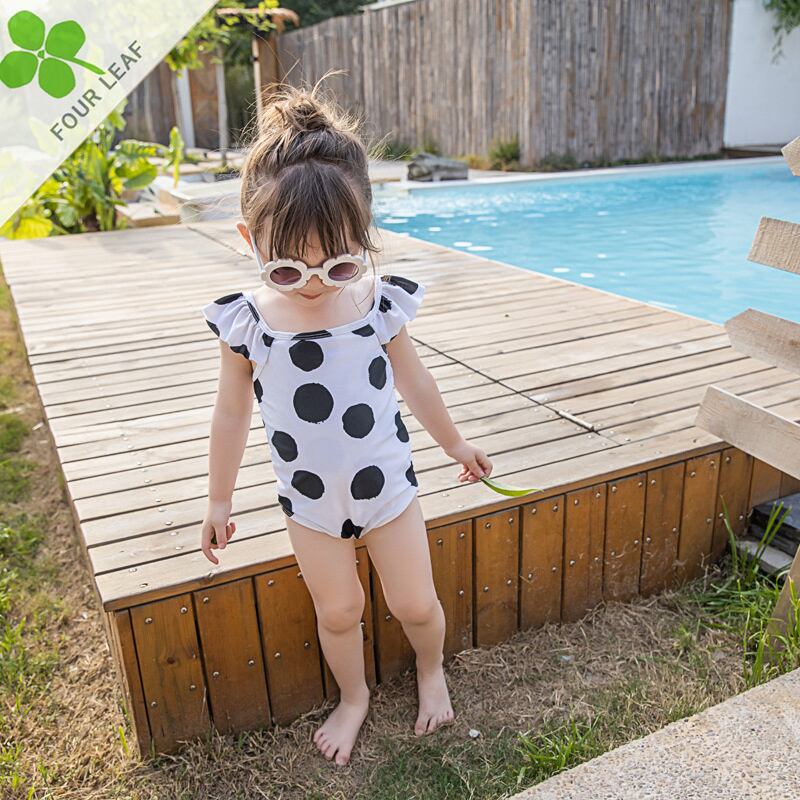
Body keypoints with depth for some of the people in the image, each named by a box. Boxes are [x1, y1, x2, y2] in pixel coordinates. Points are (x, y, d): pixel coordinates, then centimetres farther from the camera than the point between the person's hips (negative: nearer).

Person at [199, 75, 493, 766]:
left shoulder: (381, 304, -14)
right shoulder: (245, 322, -14)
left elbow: (413, 381, 3)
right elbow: (232, 413, -2)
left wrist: (455, 444, 15)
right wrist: (219, 501, 6)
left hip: (387, 485, 0)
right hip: (309, 500, 1)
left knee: (415, 603, 11)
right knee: (337, 612, 13)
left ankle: (431, 671, 45)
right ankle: (353, 697, 43)